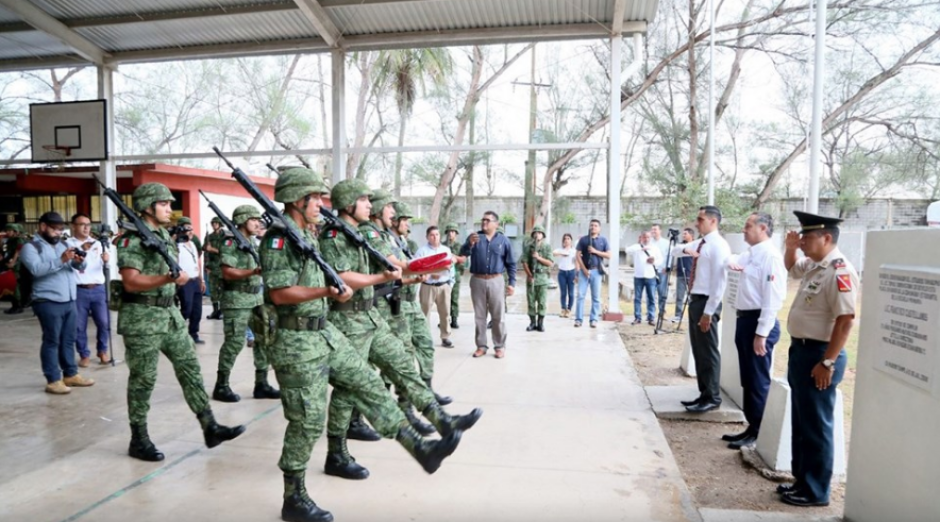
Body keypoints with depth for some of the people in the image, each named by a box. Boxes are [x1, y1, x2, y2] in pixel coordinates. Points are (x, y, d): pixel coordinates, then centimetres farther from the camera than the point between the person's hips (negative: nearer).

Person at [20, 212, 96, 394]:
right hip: (48, 303, -7)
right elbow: (36, 269, -22)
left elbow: (78, 268, 9)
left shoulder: (63, 244, 16)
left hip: (69, 301, 7)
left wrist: (79, 261, -14)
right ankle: (53, 381, 4)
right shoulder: (30, 247, -4)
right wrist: (61, 260, -32)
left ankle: (71, 375, 22)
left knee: (68, 340, 13)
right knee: (51, 341, -2)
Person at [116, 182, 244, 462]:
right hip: (142, 318, -8)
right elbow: (131, 282, -23)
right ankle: (139, 440, 18)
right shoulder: (132, 240, -13)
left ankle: (210, 428, 11)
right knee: (143, 380, 3)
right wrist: (168, 279, -33)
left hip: (170, 314, 8)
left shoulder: (165, 234, 13)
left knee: (189, 368, 6)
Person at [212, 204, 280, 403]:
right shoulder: (230, 243, -9)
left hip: (256, 298, 8)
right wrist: (254, 272, -27)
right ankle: (221, 386, 9)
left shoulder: (255, 243, 15)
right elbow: (228, 273, -18)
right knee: (234, 343, -5)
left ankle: (261, 384, 14)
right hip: (236, 300, -8)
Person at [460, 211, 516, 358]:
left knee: (498, 316, 3)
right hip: (477, 281, 1)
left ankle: (500, 346, 12)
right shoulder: (475, 237, 4)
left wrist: (511, 282, 0)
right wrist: (470, 244, -30)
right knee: (479, 316, 8)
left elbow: (511, 264, 7)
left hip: (496, 281, -1)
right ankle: (481, 346, 17)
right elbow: (463, 253, -10)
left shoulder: (503, 240, 3)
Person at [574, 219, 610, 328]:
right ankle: (579, 319, 1)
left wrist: (595, 251, -11)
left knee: (596, 297, 2)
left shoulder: (603, 240, 6)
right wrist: (584, 269, -9)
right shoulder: (583, 239, 5)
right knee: (580, 295, -3)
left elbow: (608, 255, 1)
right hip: (584, 270, 0)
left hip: (596, 271, 0)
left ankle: (594, 320, 8)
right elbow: (578, 255, 1)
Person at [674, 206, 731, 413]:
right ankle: (704, 394, 26)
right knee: (698, 351, 15)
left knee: (708, 352, -1)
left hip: (707, 303, -9)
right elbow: (675, 250, 25)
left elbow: (719, 283, -19)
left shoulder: (718, 246, -15)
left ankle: (712, 398, 11)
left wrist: (708, 312, -21)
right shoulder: (699, 244, 12)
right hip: (695, 300, 9)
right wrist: (685, 249, 1)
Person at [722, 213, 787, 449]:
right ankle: (752, 427, 29)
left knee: (758, 380, 2)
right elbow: (734, 261, 34)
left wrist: (761, 334, -23)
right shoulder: (750, 254, 11)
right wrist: (731, 262, 8)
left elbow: (773, 298, -21)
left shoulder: (770, 256, -16)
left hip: (758, 322, -9)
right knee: (747, 379, 17)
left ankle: (759, 434, 15)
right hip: (745, 320, 9)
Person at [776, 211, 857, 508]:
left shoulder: (839, 271, -20)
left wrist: (828, 362, -25)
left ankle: (816, 491, 16)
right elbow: (791, 268, 32)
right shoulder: (813, 265, 9)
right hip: (801, 349, 10)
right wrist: (790, 248, 10)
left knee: (816, 426, 2)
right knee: (801, 422, 18)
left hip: (820, 354, -10)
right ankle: (803, 480, 31)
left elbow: (845, 320, -25)